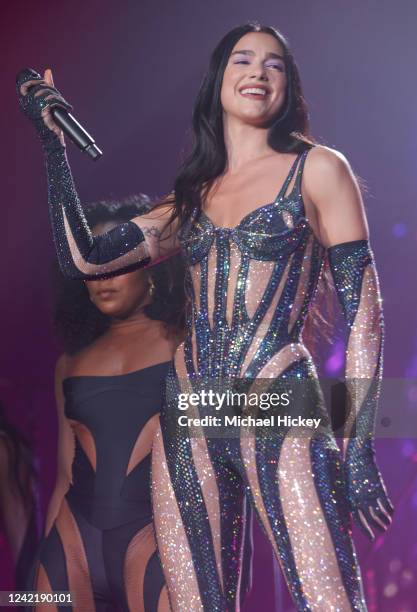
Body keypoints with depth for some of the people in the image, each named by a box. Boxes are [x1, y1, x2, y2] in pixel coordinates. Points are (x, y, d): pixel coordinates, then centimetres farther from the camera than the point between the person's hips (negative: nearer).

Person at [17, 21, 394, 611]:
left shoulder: (317, 169, 4)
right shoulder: (192, 196, 17)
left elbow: (362, 307, 0)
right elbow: (83, 258, 10)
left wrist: (359, 445, -8)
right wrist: (52, 138, 11)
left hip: (280, 409, -4)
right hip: (188, 419, 5)